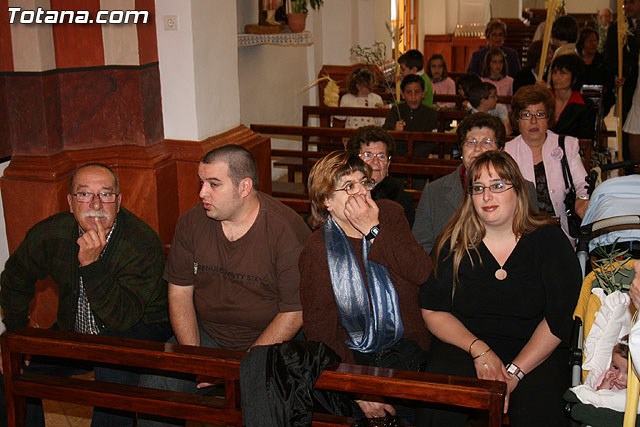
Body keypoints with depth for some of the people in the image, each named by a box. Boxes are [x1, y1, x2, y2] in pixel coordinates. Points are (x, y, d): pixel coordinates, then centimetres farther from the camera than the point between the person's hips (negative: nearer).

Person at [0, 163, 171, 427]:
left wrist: (91, 263, -42)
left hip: (137, 329, -4)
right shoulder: (50, 234, -12)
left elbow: (122, 319, -33)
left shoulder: (142, 244, -26)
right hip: (73, 331, 5)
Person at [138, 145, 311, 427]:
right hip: (206, 334, 4)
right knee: (153, 386, -17)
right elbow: (180, 292, 5)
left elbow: (294, 313, -14)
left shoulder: (287, 231, -15)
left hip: (269, 341, -4)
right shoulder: (191, 223, 0)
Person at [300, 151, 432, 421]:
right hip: (351, 352, -1)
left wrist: (373, 230, -16)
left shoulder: (390, 214, 5)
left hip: (403, 345, 1)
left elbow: (422, 273, -9)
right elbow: (319, 327, -9)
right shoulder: (316, 250, -3)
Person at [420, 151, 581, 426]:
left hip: (534, 351, -1)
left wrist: (515, 372, -15)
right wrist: (479, 350, -15)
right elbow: (433, 311, 1)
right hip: (464, 345, 1)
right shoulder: (454, 243, 3)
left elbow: (560, 317, -6)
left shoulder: (548, 239, 0)